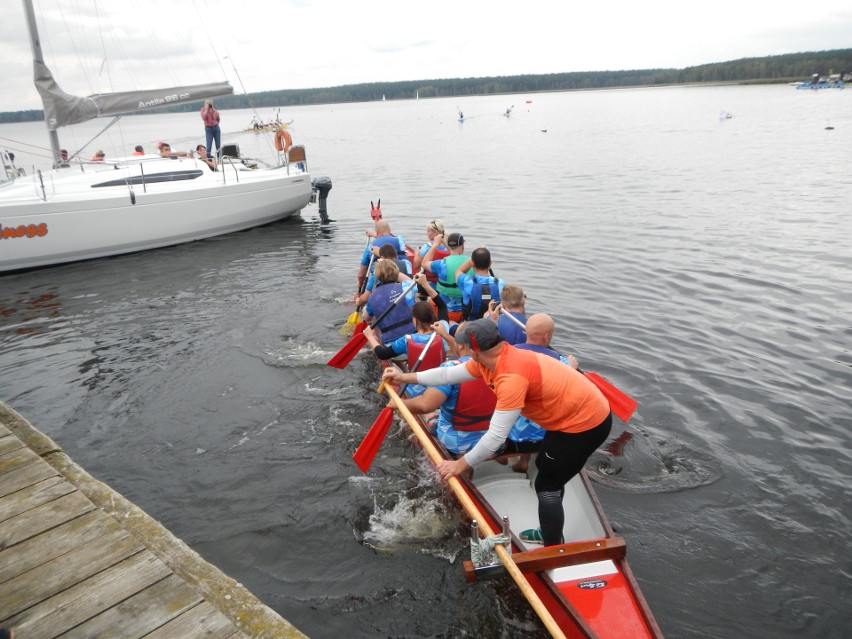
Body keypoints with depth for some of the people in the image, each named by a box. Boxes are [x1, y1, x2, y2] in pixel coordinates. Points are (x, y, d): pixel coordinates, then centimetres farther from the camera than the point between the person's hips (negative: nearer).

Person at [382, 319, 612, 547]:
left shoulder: (511, 377, -33)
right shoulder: (488, 360, -5)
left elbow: (496, 437, -31)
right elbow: (448, 374, 7)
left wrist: (461, 465, -21)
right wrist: (405, 377, 13)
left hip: (585, 424, -9)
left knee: (546, 487, 1)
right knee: (545, 467, 24)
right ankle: (551, 533, 42)